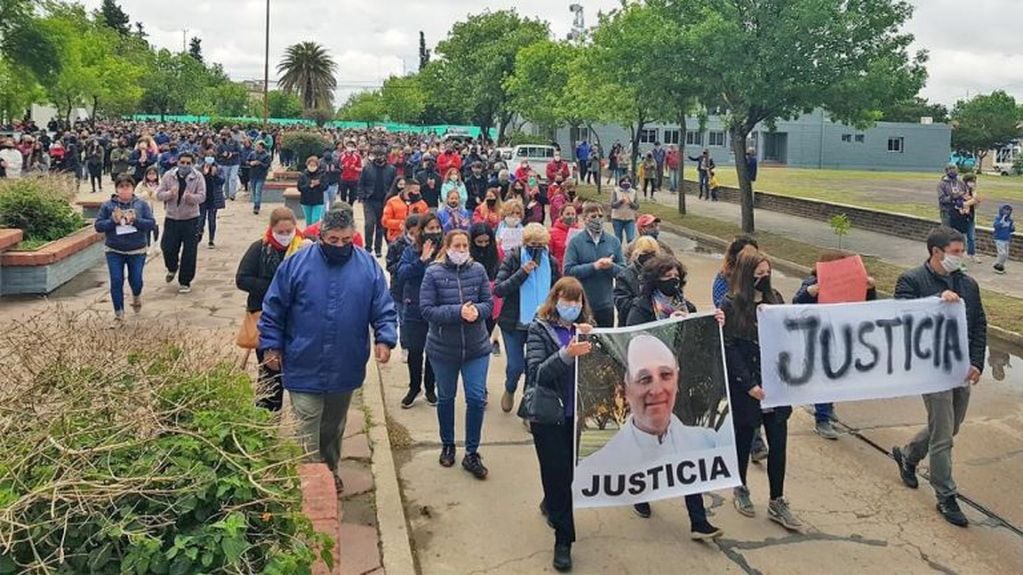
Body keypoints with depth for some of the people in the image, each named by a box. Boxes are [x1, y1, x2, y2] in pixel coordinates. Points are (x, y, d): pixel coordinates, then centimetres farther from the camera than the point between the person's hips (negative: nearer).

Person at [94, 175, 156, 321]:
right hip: (114, 251, 0)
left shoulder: (141, 204, 0)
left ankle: (136, 296, 39)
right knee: (116, 281, -1)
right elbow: (98, 226, -1)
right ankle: (118, 312, 13)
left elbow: (152, 223, -5)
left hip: (137, 250, 0)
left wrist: (135, 220, -20)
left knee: (135, 280, 4)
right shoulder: (107, 205, 0)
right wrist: (113, 221, -18)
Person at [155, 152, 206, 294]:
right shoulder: (168, 176, 1)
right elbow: (159, 194, -1)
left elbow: (202, 196, -12)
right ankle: (172, 268, 38)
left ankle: (185, 282, 11)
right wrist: (169, 194, -23)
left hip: (190, 219, -2)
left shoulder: (198, 177, -4)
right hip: (171, 218, 2)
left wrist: (191, 197, -34)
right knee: (167, 248, 4)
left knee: (189, 252, -2)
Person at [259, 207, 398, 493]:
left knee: (334, 427, 21)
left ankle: (331, 472, 42)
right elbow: (273, 309, 0)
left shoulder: (368, 266, -4)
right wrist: (271, 346, -2)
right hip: (304, 369, -2)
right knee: (308, 432, -3)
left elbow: (384, 310, 0)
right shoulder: (296, 264, -8)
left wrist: (385, 339, -15)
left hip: (345, 369, 3)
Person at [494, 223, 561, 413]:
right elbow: (498, 290, -15)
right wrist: (522, 272, -24)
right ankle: (509, 390, 36)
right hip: (514, 323, -2)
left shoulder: (551, 262, 0)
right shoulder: (512, 258, -8)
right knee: (516, 365, 2)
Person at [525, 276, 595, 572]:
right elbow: (536, 374, -17)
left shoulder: (586, 327, 6)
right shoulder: (539, 329, -6)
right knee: (557, 472, -2)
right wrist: (566, 354, -32)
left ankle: (551, 504, 44)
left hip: (576, 412, 4)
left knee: (569, 469, 12)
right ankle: (563, 539, 12)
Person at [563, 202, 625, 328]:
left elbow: (623, 271, 4)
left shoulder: (613, 241, 5)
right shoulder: (575, 242, -5)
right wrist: (594, 266, -20)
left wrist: (611, 266, -17)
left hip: (606, 304, 3)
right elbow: (568, 271, -13)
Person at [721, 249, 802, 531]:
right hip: (744, 386, -4)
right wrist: (749, 385, -15)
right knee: (743, 440, 12)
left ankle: (777, 503, 17)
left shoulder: (774, 298, 5)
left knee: (778, 443, 4)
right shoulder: (730, 305, -8)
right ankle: (740, 489, 33)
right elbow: (729, 349, -11)